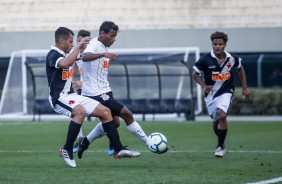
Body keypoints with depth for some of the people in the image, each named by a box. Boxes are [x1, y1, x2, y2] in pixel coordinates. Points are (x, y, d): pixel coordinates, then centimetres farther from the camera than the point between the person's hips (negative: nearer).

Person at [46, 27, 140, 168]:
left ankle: (118, 150, 7)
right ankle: (67, 149, -24)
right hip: (59, 98, -10)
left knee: (105, 111, 3)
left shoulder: (63, 54, 15)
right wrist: (78, 47, -31)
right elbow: (65, 64, -38)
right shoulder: (53, 54, -16)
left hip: (71, 96, 10)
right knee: (80, 111, -39)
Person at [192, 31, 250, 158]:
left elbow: (240, 69, 13)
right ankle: (221, 144, 40)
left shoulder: (232, 59, -7)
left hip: (226, 92, -1)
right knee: (216, 122, 12)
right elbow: (195, 74, -3)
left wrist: (244, 88, 11)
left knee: (222, 115, -24)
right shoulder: (205, 60, -14)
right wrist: (204, 86, -19)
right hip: (211, 94, 1)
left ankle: (220, 147, -14)